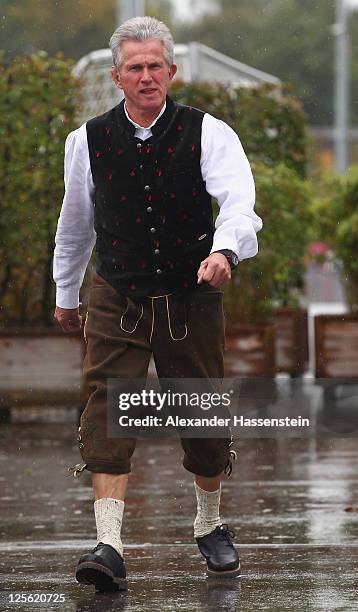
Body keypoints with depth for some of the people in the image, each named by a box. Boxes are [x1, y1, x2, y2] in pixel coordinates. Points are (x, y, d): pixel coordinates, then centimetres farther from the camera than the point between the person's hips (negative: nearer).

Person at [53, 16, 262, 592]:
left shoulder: (208, 133, -5)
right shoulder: (88, 141, 1)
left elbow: (238, 200, -20)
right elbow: (75, 222, 16)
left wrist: (224, 250, -41)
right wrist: (66, 294, 25)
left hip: (191, 300, 0)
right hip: (117, 301, 1)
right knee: (107, 410, -14)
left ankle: (210, 525, 33)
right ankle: (109, 544, -20)